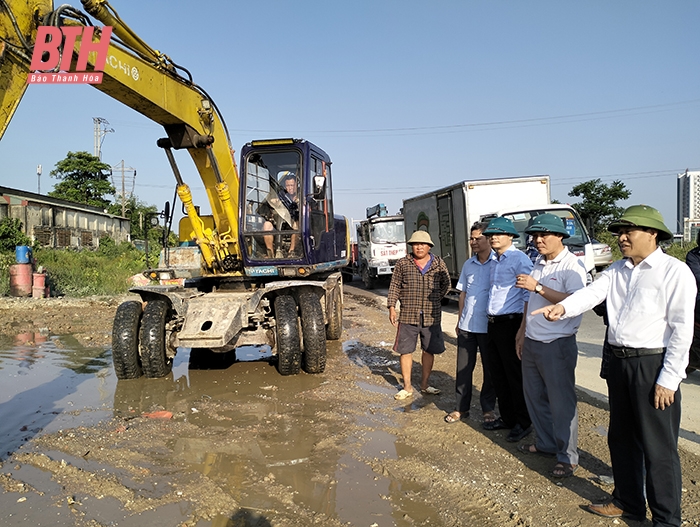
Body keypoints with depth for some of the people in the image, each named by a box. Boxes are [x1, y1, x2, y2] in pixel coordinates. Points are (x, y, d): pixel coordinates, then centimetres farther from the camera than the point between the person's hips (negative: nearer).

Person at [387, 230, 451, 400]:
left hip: (431, 316, 2)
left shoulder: (439, 263, 5)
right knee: (405, 351, 2)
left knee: (429, 350, 10)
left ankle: (424, 385, 26)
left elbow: (446, 284, 15)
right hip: (408, 315, -1)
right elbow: (394, 286, 3)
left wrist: (436, 299, 5)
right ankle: (407, 387, 15)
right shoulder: (403, 263, 1)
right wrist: (391, 307, -4)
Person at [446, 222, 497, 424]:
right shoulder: (468, 265, 9)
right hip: (467, 325, 4)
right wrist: (460, 320, 13)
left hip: (489, 325, -4)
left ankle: (488, 408, 24)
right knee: (463, 368, 8)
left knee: (490, 369, 10)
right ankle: (461, 408, 19)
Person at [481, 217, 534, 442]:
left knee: (515, 375, 2)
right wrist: (490, 320, 15)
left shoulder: (519, 259, -12)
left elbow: (528, 296, -17)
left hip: (510, 322, -9)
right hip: (492, 323, 9)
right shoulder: (495, 262, 15)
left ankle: (523, 423, 16)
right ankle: (507, 417, 29)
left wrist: (523, 328, -21)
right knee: (497, 374, 15)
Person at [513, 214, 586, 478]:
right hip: (531, 343, 8)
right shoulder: (538, 264, 14)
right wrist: (522, 333, 21)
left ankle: (568, 457, 15)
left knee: (561, 402, 1)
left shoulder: (572, 265, -12)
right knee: (534, 396, 16)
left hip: (557, 345, -8)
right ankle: (546, 443, 34)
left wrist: (538, 287, -29)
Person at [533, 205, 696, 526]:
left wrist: (668, 380, -15)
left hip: (653, 365, -7)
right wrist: (562, 307, -25)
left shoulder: (674, 271, -9)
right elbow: (592, 294, -4)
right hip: (619, 363, 7)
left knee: (658, 447, 3)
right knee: (621, 438, 19)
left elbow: (682, 329, -12)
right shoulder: (617, 270, 10)